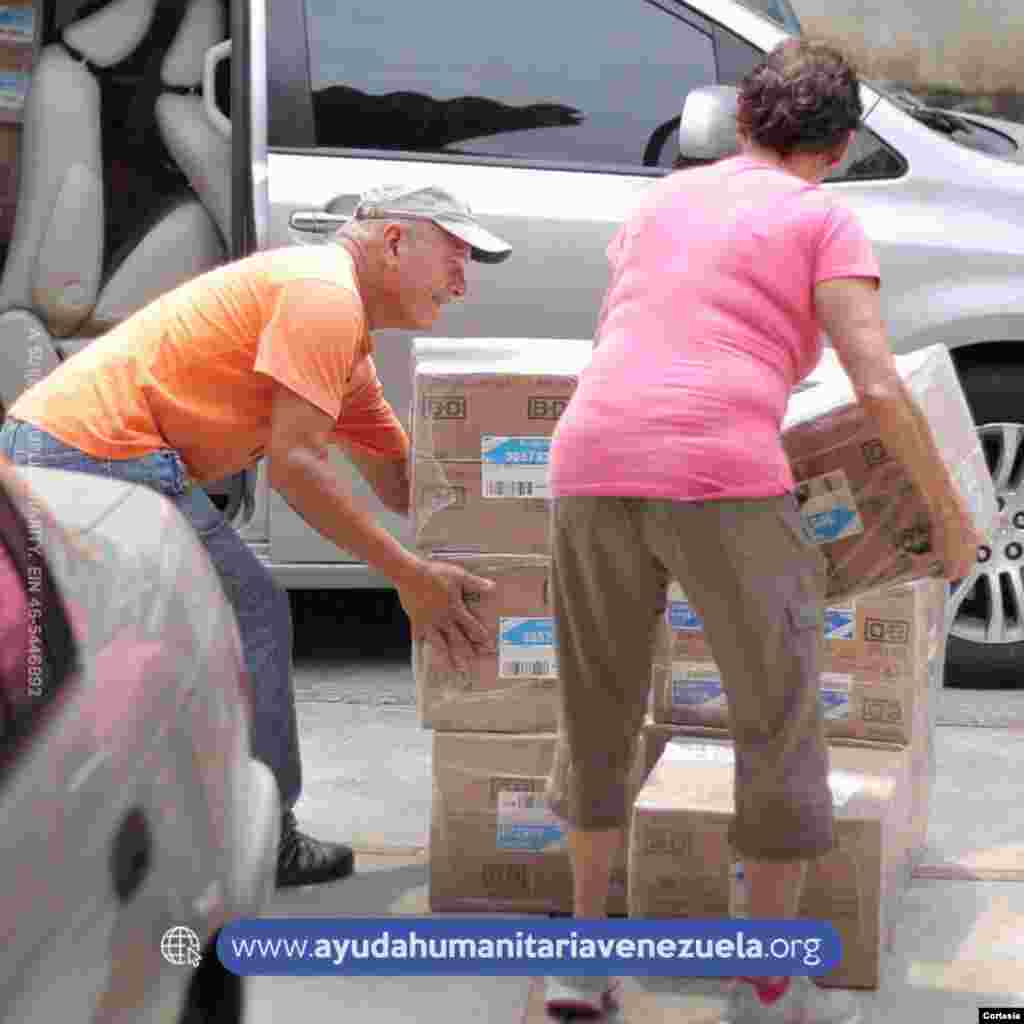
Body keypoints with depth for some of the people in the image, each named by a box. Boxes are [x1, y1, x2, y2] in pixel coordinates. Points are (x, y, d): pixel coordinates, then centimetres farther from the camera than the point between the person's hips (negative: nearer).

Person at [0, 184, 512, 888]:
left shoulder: (347, 336, 23)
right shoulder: (324, 292, -11)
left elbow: (399, 482, 22)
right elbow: (292, 463, -18)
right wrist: (407, 573, -15)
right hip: (103, 452, -10)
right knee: (253, 618, 0)